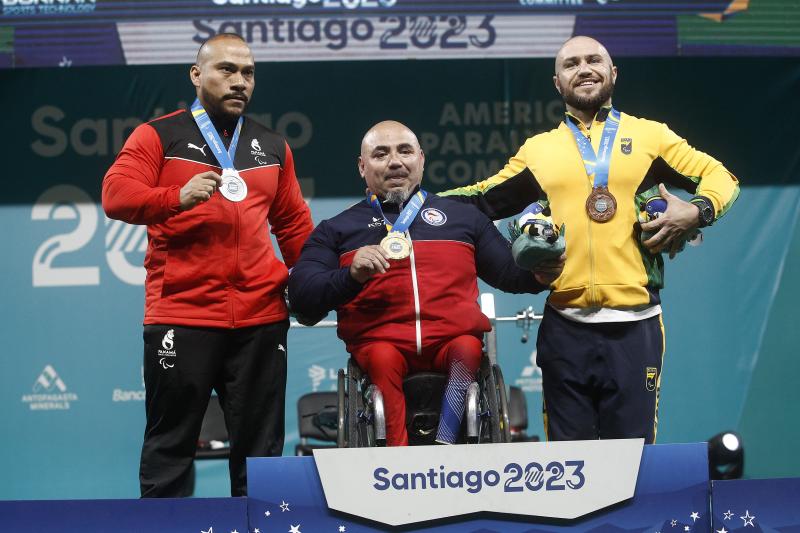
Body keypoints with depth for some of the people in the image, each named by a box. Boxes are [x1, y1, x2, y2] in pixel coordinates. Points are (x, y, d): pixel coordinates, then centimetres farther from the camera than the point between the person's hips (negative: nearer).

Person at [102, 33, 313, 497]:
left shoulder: (272, 147, 16)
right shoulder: (158, 136, 3)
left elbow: (294, 224, 21)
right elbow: (116, 195, -9)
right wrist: (178, 197, -24)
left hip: (261, 317, 4)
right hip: (181, 315, -4)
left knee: (260, 445, 6)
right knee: (171, 442, 0)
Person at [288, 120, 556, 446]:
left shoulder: (463, 217, 28)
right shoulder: (337, 230, 21)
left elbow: (509, 273, 25)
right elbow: (301, 297, 7)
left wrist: (538, 274, 0)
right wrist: (352, 275, -12)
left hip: (453, 337, 1)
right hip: (380, 339, -1)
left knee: (467, 348, -32)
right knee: (382, 358, -34)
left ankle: (445, 447, -39)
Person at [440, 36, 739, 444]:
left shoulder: (650, 136, 9)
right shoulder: (538, 150, 14)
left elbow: (719, 177, 11)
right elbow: (484, 198, 19)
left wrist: (697, 211, -8)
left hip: (634, 323, -2)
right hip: (566, 328, 2)